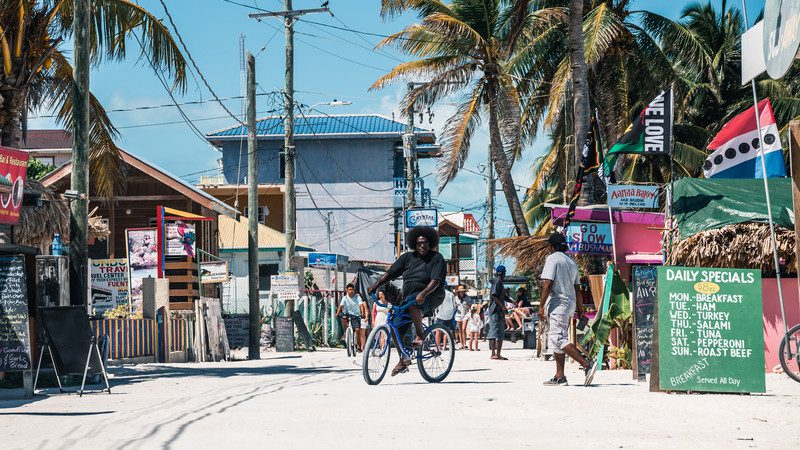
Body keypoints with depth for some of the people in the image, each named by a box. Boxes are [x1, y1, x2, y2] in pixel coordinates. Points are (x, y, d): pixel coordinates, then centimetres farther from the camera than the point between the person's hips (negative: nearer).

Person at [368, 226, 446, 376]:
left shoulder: (436, 258, -4)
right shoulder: (408, 257, 10)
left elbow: (436, 281, -18)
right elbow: (390, 273, 7)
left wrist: (423, 293, -35)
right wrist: (375, 286, -7)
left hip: (431, 297, -6)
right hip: (409, 296, 6)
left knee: (412, 303, -39)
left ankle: (420, 336, -22)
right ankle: (402, 362, 7)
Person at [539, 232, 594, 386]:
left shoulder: (552, 259, -8)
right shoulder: (572, 262, 17)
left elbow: (547, 283, -17)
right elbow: (577, 286, 22)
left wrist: (542, 306, -17)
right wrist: (579, 306, 33)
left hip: (557, 304, -9)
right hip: (570, 304, 9)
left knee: (559, 339, -14)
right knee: (554, 340, 13)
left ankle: (586, 364, -26)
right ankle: (559, 376, 10)